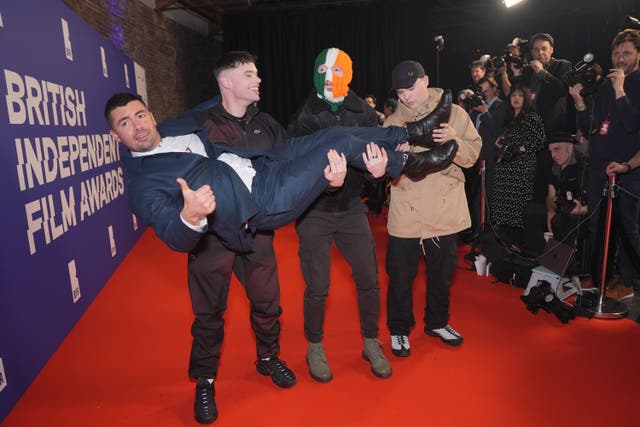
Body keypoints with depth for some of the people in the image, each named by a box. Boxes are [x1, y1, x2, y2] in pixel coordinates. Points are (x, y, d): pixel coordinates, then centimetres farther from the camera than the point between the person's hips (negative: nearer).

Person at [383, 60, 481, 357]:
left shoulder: (454, 114, 1)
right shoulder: (393, 122, 1)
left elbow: (472, 155, -3)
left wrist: (453, 140, -22)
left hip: (445, 211, 1)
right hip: (406, 212, -1)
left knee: (441, 272, 18)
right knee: (400, 275, 6)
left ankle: (437, 322, 41)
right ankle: (399, 328, 29)